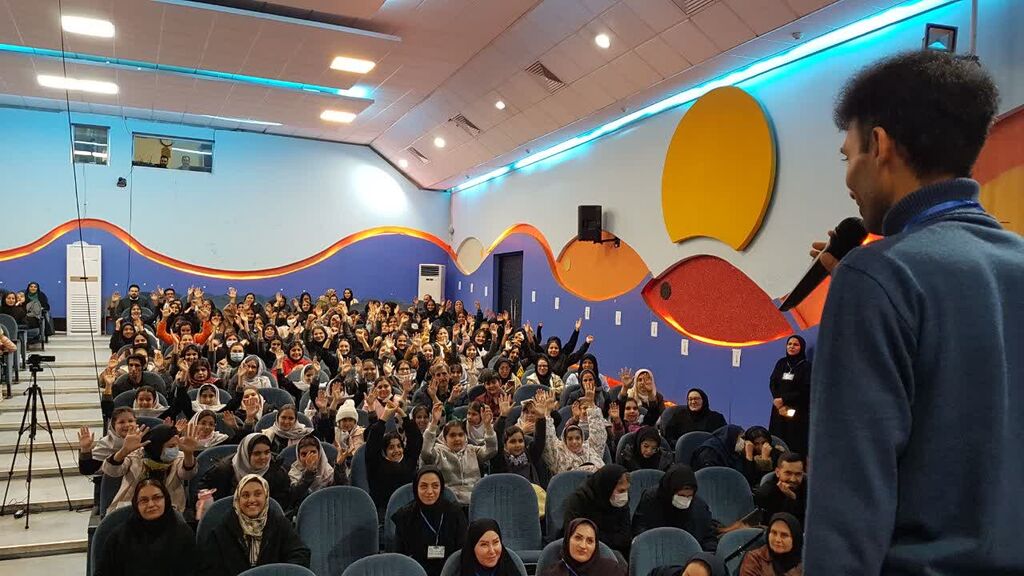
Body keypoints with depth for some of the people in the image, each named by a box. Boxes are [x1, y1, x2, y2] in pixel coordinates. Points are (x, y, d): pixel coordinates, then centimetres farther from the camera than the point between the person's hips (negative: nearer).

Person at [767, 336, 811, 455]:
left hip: (798, 412, -4)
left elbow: (805, 390, -9)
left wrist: (783, 399, -11)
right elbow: (772, 383, 5)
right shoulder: (781, 363, 12)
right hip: (779, 409, 4)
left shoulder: (806, 366, -2)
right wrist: (779, 403, -10)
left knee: (795, 445, -5)